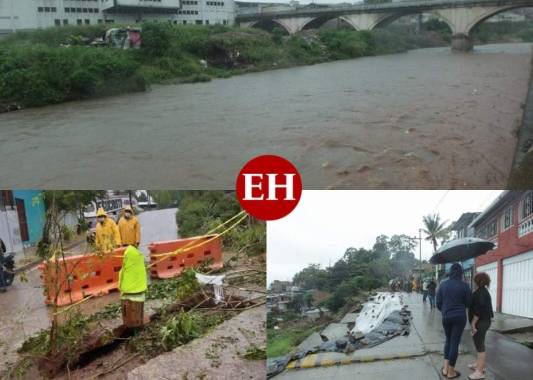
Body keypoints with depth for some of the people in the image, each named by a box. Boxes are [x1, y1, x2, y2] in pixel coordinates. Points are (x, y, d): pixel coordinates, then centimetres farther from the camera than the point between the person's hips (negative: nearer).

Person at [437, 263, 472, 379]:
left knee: (448, 340, 19)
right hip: (459, 317, -3)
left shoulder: (443, 284, 0)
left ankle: (445, 368, 15)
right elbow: (468, 303, -1)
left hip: (446, 317, 3)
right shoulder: (464, 285, -8)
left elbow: (438, 303, 4)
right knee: (455, 342, 4)